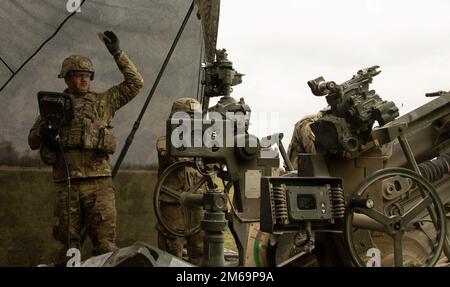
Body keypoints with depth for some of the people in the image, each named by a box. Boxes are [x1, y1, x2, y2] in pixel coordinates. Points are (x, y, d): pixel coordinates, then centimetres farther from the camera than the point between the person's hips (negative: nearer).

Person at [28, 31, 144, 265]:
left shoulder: (104, 101, 13)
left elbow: (135, 83, 10)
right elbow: (33, 142, 14)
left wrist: (118, 54, 4)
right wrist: (45, 126, -7)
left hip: (99, 182, 0)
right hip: (66, 184, 1)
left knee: (105, 242, -3)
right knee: (67, 242, 6)